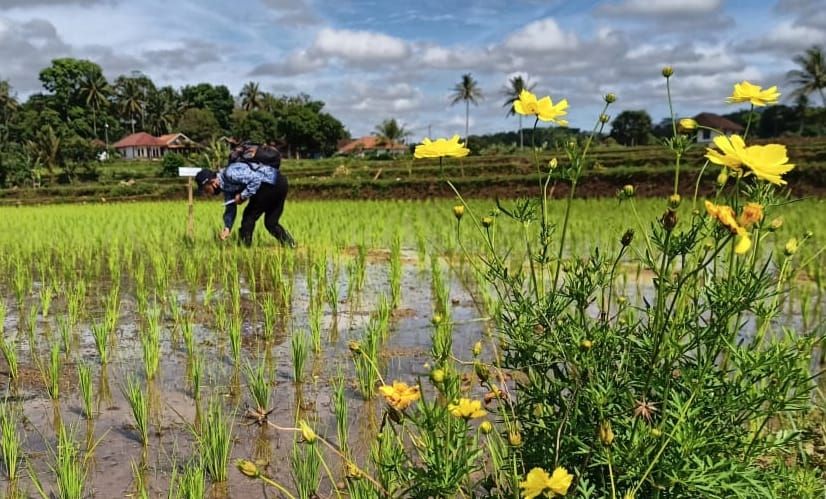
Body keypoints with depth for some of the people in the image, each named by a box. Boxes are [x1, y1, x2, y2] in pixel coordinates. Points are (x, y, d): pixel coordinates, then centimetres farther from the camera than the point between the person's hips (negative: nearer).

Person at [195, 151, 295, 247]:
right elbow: (230, 209, 20)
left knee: (249, 216, 0)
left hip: (271, 184, -10)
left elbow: (255, 179, -24)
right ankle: (291, 246, 16)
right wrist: (227, 228, 10)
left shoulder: (229, 173, -17)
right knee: (271, 223, 16)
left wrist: (243, 196, -16)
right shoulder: (225, 185, 13)